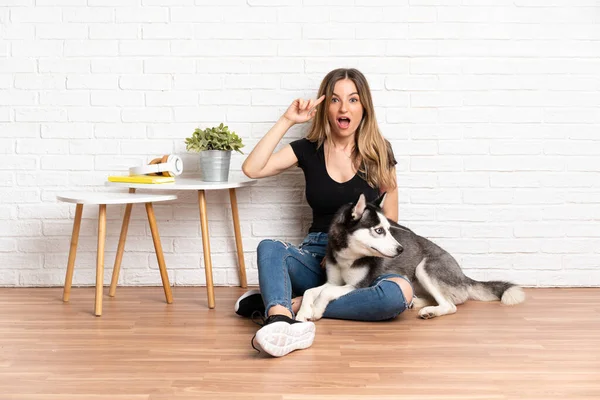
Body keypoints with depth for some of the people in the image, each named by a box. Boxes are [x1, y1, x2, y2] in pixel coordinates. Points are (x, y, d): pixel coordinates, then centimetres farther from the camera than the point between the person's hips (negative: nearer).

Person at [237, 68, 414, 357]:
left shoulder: (378, 152, 5)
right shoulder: (309, 150, 6)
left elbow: (389, 220, 7)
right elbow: (251, 169, -8)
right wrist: (287, 121, -6)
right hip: (318, 254, 1)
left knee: (400, 293, -33)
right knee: (269, 248, -29)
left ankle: (280, 305, -31)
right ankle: (283, 323, -58)